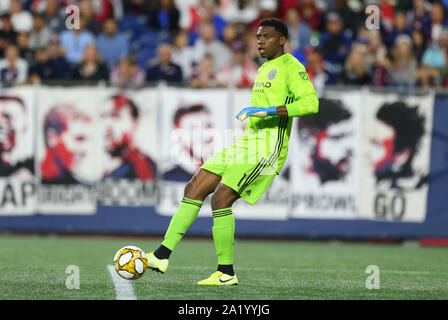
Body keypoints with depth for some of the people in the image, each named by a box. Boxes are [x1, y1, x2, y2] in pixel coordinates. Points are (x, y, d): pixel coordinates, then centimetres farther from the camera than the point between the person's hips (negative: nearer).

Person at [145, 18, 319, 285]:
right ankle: (162, 256, -2)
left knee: (221, 198, -18)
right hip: (246, 143, 9)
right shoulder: (265, 69, 22)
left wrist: (268, 111, -25)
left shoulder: (291, 67, -7)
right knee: (194, 188, 0)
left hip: (267, 148, -9)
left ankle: (226, 273, -9)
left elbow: (311, 103, -22)